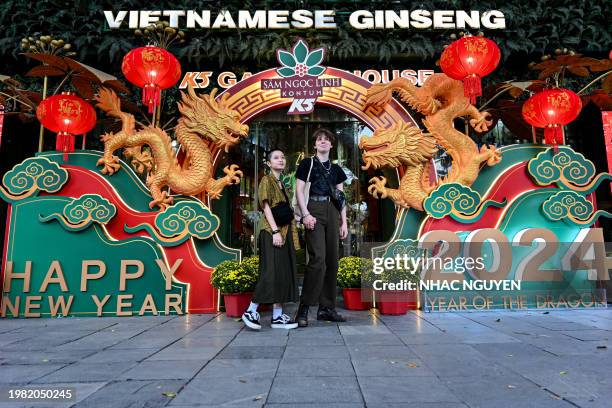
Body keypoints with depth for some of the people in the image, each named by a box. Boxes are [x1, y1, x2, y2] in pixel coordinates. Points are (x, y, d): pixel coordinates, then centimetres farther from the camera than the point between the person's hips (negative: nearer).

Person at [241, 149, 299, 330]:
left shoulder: (281, 184, 21)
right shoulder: (266, 180, -1)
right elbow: (266, 207, -12)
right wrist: (275, 231, -20)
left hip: (285, 232, 8)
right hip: (272, 232, -8)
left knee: (284, 273, 4)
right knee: (271, 272, -11)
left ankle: (278, 316, 8)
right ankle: (251, 311, 1)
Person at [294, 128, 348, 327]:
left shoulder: (336, 169, 19)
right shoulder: (307, 163, 6)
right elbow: (299, 191, -1)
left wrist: (344, 222, 9)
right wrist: (306, 214, -13)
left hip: (332, 213, 5)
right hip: (315, 210, -5)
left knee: (332, 260, 3)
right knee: (318, 259, -17)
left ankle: (326, 308, 11)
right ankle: (304, 307, -8)